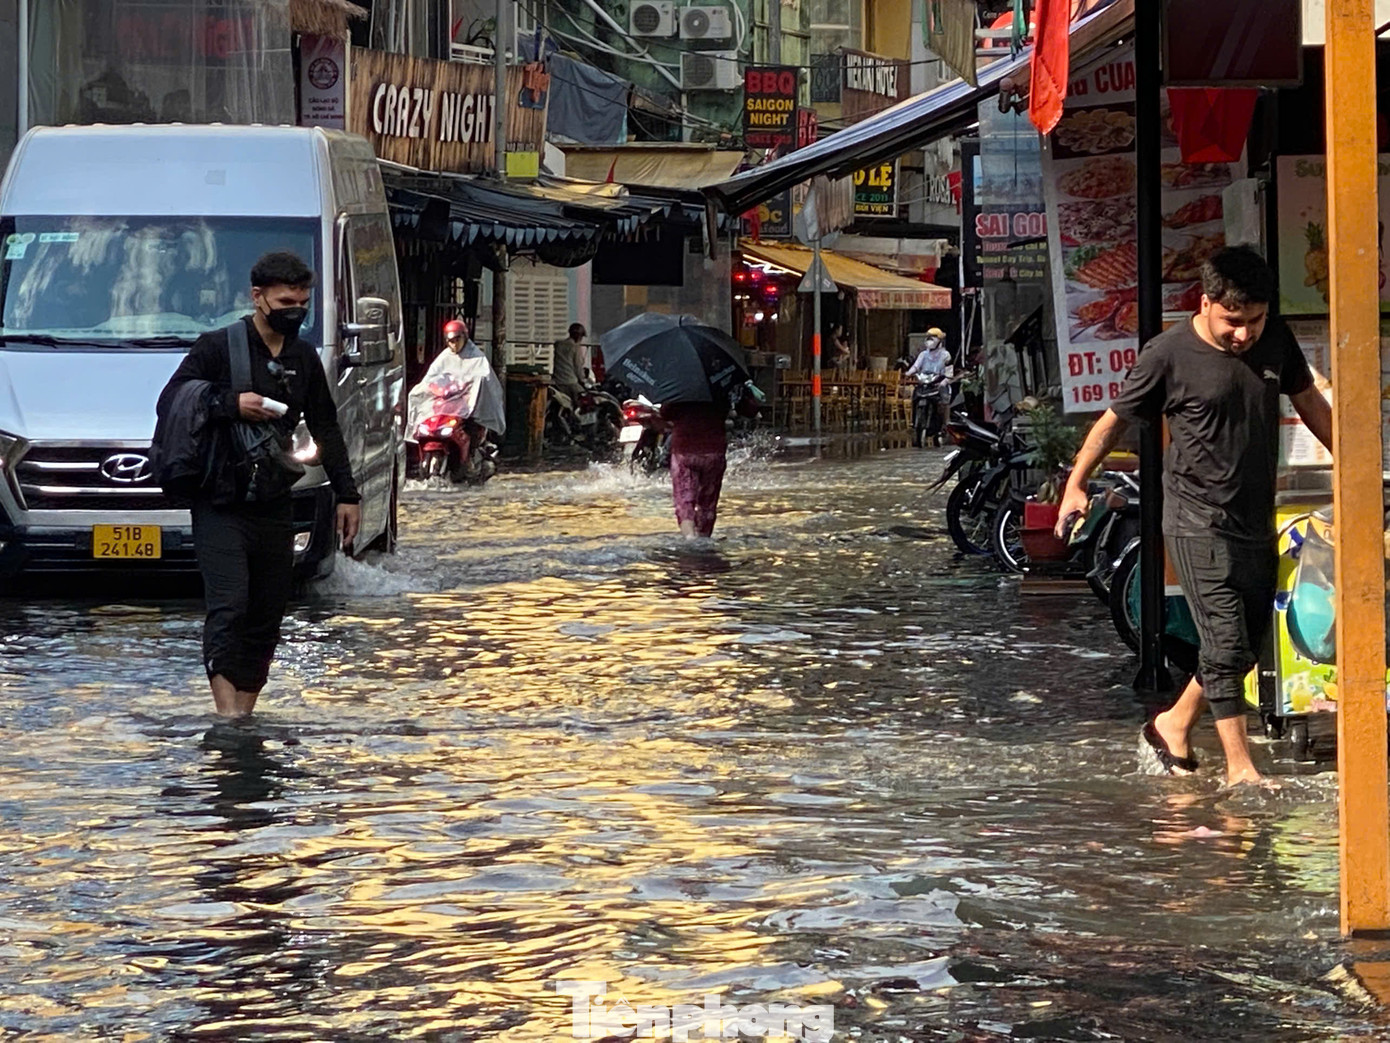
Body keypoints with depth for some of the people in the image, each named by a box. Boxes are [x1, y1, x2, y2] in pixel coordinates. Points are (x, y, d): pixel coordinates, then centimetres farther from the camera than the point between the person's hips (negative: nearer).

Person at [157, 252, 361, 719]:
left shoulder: (304, 358, 15)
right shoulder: (217, 347, -3)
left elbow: (325, 430, 22)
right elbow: (168, 402, -8)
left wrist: (346, 494, 17)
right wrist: (230, 404, -20)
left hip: (274, 506, 6)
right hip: (220, 506, -6)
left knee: (266, 619, 5)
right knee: (229, 606, -19)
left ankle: (243, 717, 12)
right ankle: (228, 711, -27)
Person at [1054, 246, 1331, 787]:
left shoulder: (1276, 340, 3)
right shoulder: (1170, 354, -12)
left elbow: (1310, 404, 19)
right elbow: (1115, 420, 0)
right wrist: (1075, 485, 2)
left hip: (1256, 522, 6)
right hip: (1198, 522, -6)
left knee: (1245, 646, 11)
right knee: (1226, 644, -11)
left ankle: (1174, 725, 29)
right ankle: (1240, 769, -8)